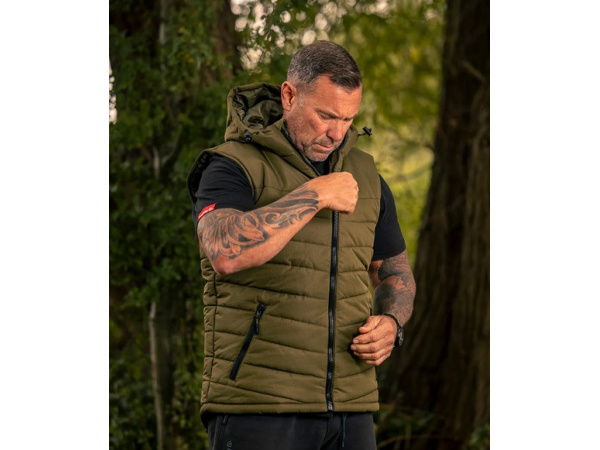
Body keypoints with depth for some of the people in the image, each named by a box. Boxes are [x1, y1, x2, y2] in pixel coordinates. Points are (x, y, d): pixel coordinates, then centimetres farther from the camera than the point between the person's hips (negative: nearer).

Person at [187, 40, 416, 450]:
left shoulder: (363, 174, 13)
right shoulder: (233, 167, -5)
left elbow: (395, 273, 24)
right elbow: (226, 253, -26)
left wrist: (390, 324, 2)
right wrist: (315, 195, -20)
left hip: (348, 408, 6)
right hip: (257, 405, -5)